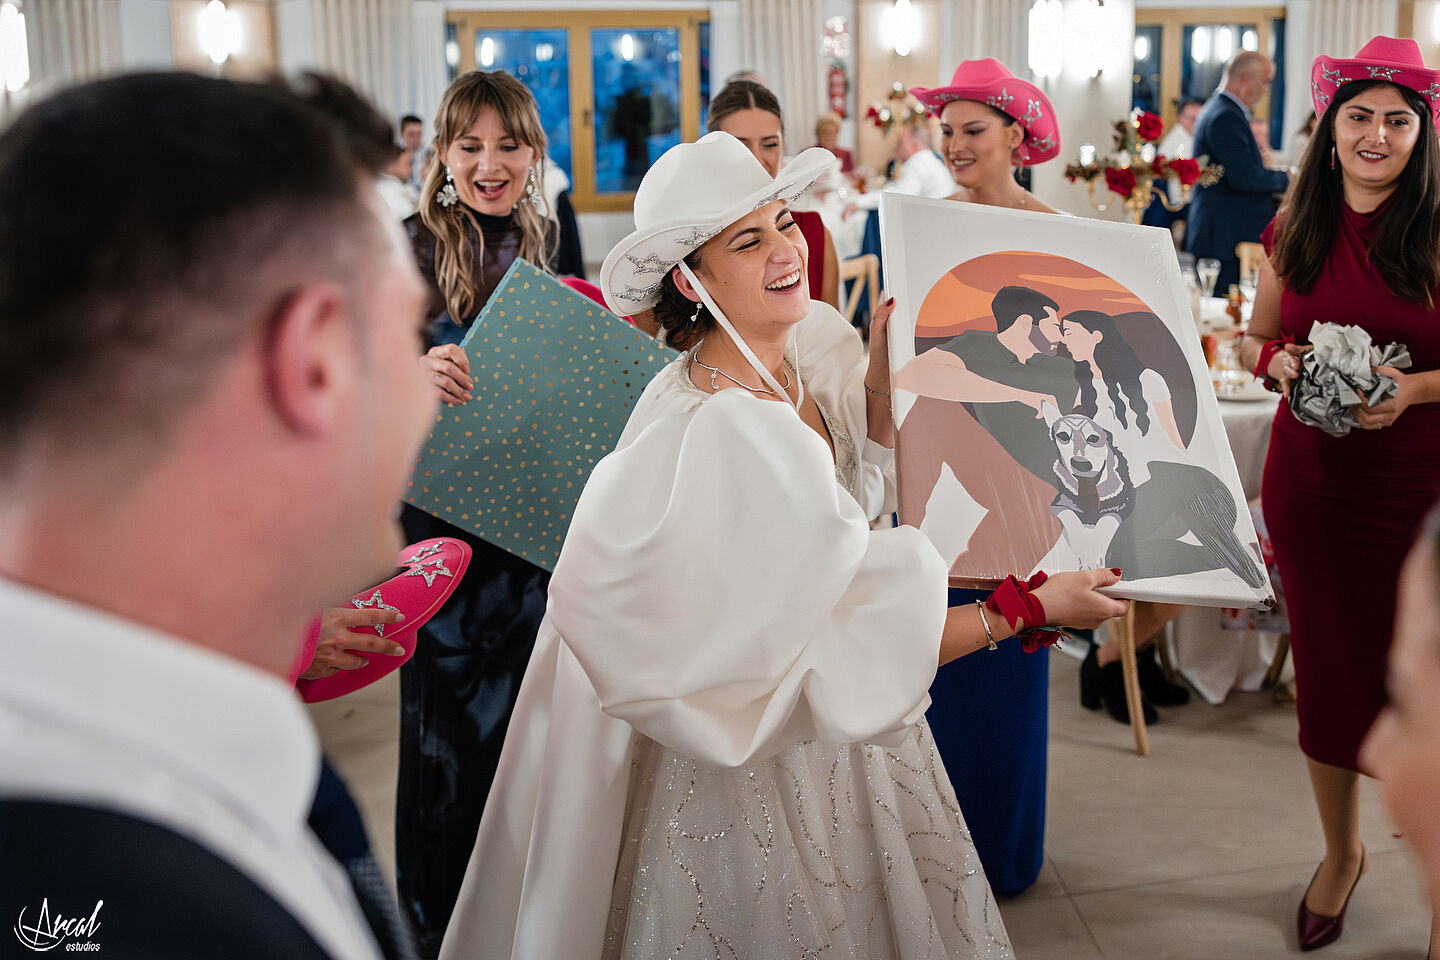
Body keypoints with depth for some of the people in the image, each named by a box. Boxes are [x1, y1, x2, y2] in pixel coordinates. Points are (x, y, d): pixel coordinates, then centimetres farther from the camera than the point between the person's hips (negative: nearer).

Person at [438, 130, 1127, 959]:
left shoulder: (810, 342, -6)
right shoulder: (718, 430, -31)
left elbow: (867, 470, 11)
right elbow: (849, 644, -29)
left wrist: (882, 367, -5)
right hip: (767, 759, -8)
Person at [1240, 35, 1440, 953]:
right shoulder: (1296, 229, 4)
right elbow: (1257, 335, 14)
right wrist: (1276, 361, -7)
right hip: (1311, 476, 3)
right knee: (1327, 665, 13)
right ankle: (1341, 852, 33)